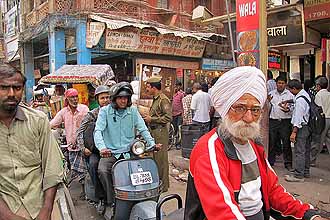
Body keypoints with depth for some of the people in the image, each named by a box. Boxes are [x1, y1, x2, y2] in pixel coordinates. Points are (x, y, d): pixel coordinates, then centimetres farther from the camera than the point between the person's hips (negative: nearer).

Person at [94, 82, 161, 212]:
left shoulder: (133, 111, 9)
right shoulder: (105, 111, 2)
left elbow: (143, 129, 4)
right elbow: (98, 130, -10)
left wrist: (152, 144, -13)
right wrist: (102, 147, -29)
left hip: (128, 152, 2)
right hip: (110, 153, -2)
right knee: (102, 171, -28)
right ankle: (111, 202, -10)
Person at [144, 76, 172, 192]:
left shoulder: (163, 99, -14)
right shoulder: (155, 99, 18)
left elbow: (168, 117, -21)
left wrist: (152, 119, -17)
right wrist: (148, 117, 12)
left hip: (160, 132, -10)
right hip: (153, 131, 10)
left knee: (160, 159, -2)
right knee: (154, 158, 15)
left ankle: (163, 185, 9)